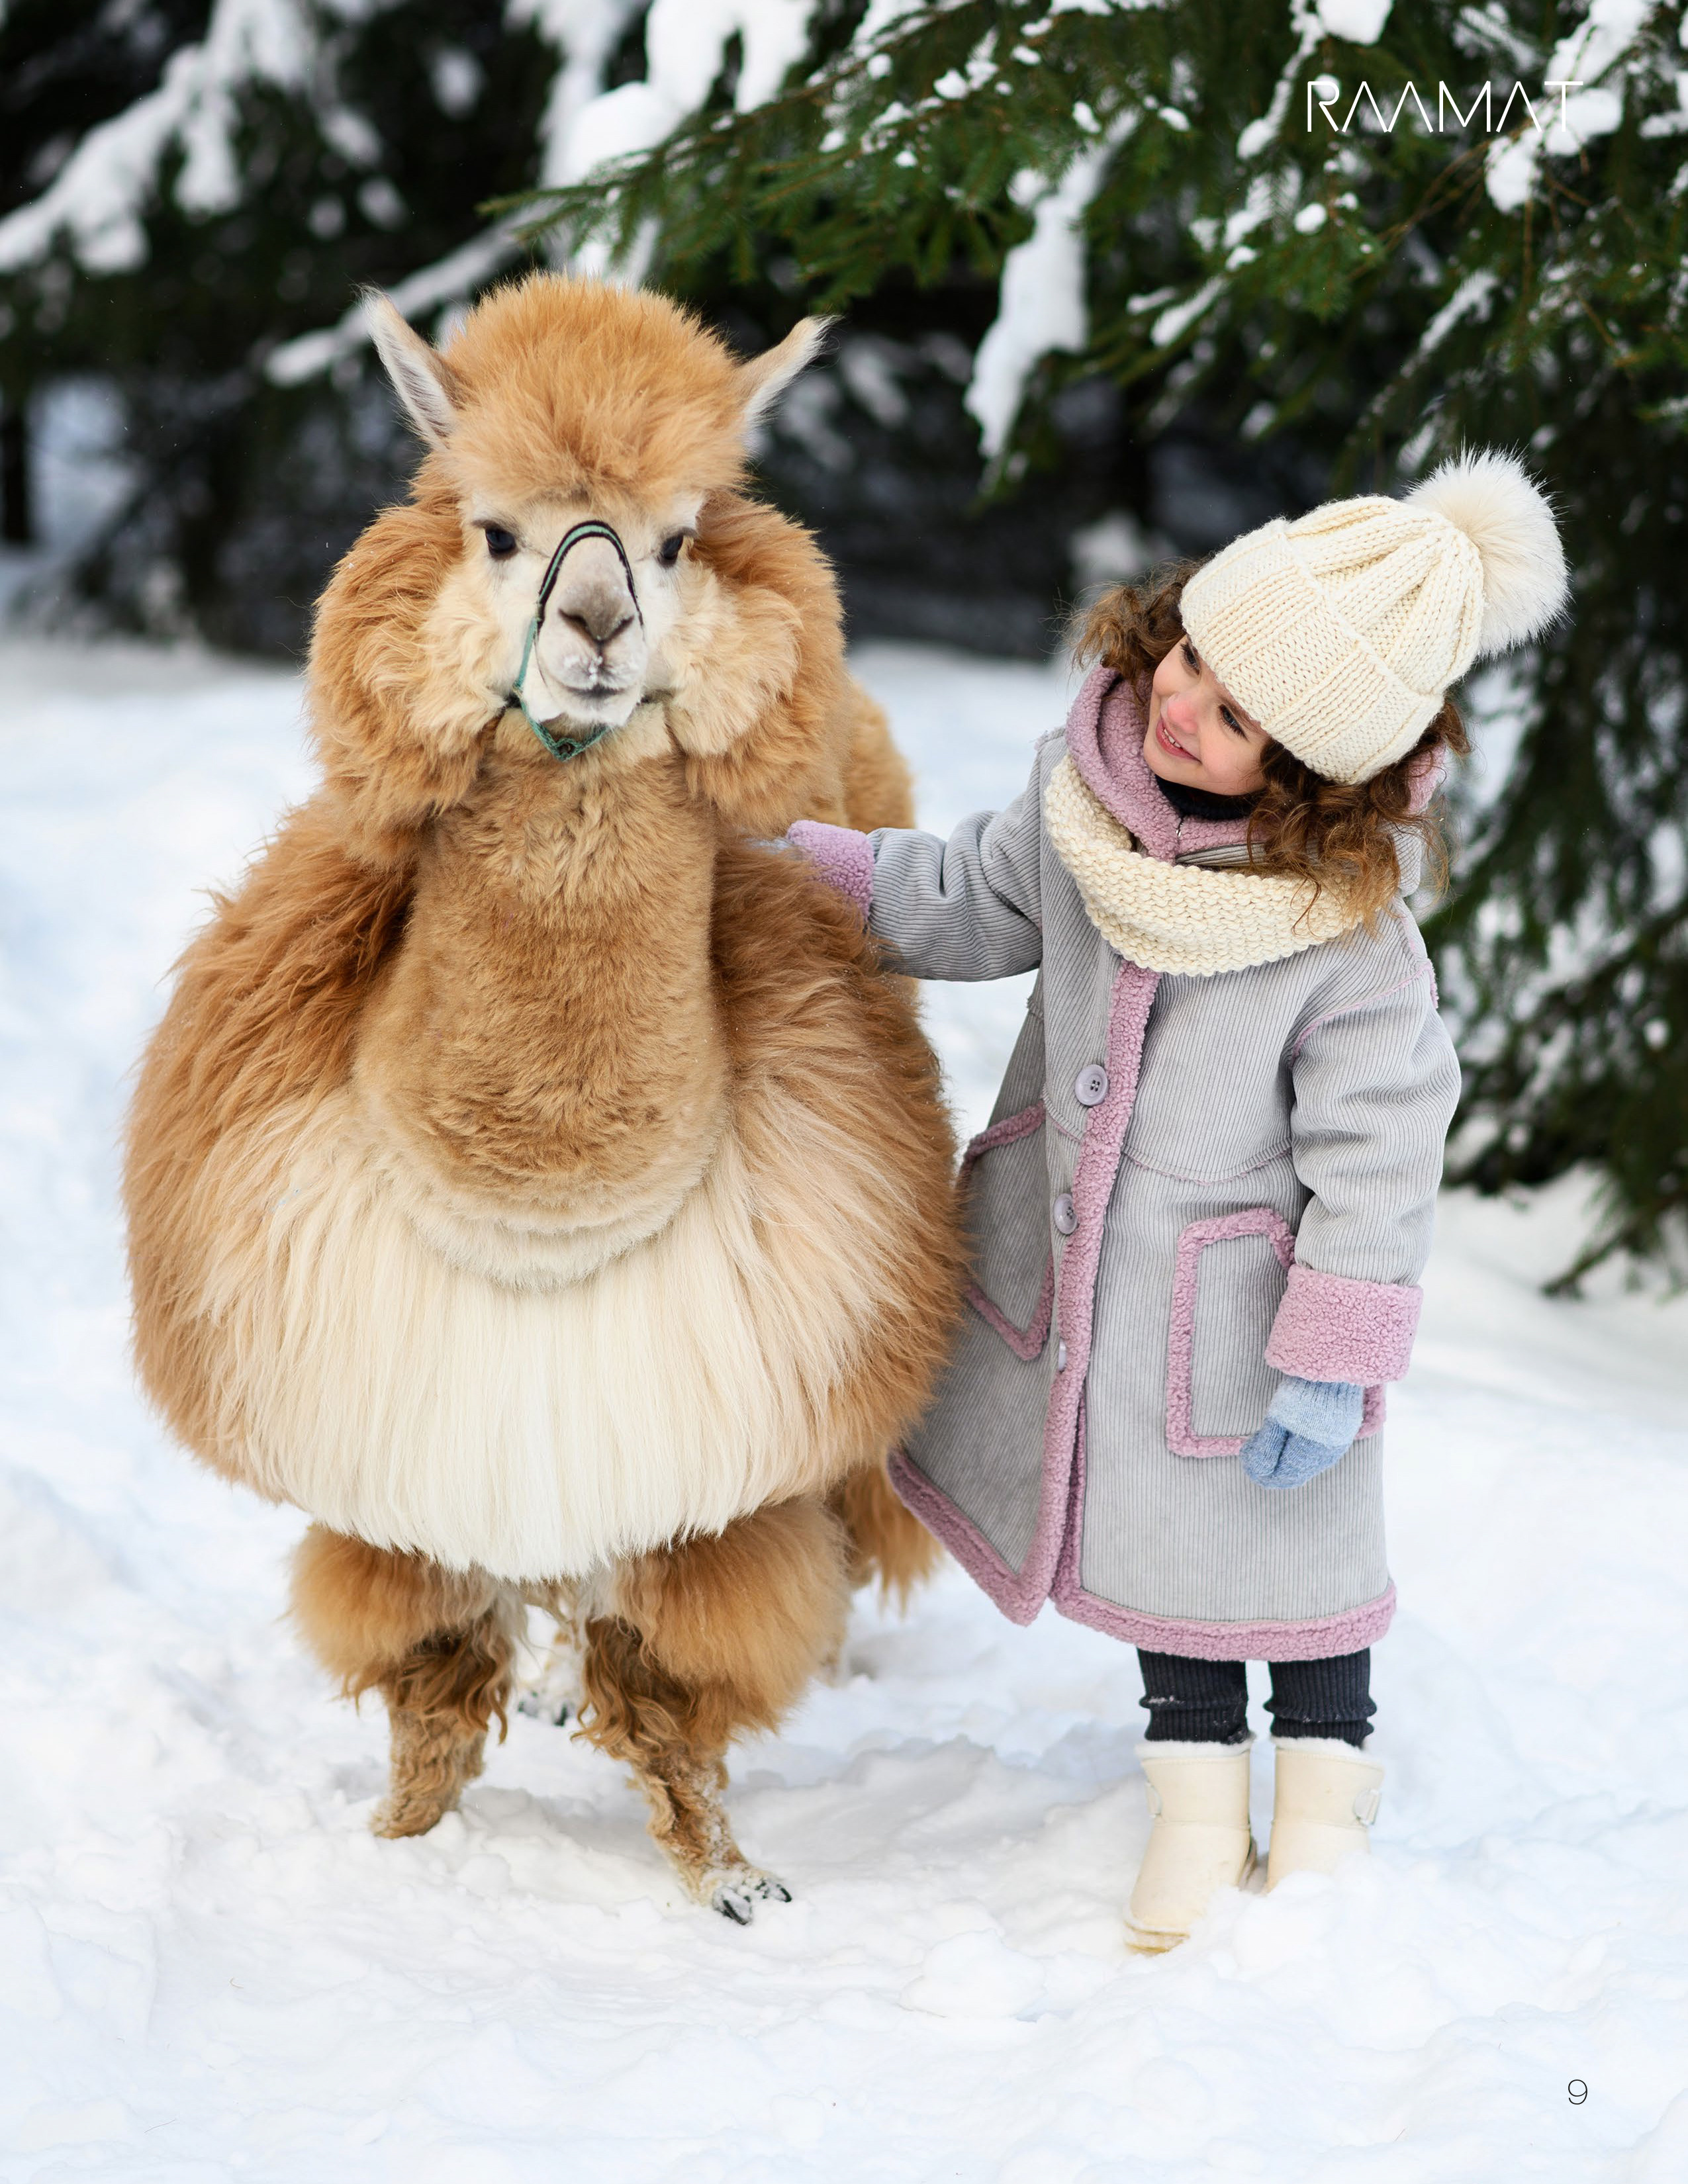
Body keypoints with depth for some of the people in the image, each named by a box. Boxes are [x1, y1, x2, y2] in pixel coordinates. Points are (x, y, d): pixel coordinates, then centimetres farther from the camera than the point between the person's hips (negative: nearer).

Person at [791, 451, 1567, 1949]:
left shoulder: (1350, 924, -30)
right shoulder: (1089, 776, -13)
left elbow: (1376, 1154, -22)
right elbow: (984, 906, 6)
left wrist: (1331, 1366, -19)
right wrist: (811, 865, -3)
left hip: (1244, 1284, -6)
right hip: (1090, 1250, 6)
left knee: (1285, 1534, 14)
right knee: (1152, 1526, 19)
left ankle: (1324, 1803, 37)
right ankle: (1197, 1792, 38)